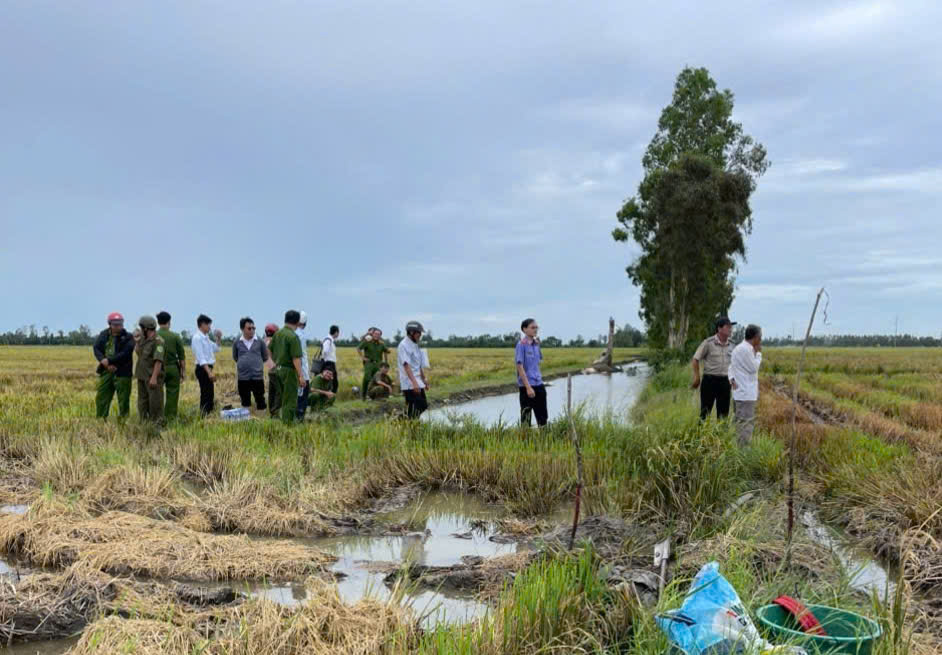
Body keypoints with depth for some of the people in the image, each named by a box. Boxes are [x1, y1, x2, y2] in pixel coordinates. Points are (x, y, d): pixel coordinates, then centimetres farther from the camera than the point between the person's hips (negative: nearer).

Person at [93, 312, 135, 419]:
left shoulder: (128, 337, -5)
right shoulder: (103, 334, 10)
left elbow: (124, 354, -15)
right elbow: (96, 348, 1)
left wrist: (109, 361, -18)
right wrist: (104, 362, -14)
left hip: (122, 373, -4)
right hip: (106, 371, 5)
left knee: (123, 400, -1)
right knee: (101, 397, 9)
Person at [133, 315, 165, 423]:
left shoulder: (158, 341, -16)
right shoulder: (143, 339, 12)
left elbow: (158, 361, -22)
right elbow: (137, 352, 26)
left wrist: (154, 377, -27)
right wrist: (137, 342, 8)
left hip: (152, 378, -9)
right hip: (141, 376, 9)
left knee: (155, 402, -5)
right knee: (142, 402, 16)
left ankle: (157, 423, -1)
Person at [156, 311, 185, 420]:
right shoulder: (175, 336, -5)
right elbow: (182, 356, -1)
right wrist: (183, 371, 8)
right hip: (172, 368, -1)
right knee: (172, 395, 5)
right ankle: (170, 418, 6)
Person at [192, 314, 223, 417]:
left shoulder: (206, 338, 14)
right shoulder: (197, 338, -14)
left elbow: (217, 348, 28)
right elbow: (201, 358, -21)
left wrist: (219, 338, 11)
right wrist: (209, 372, -27)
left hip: (208, 368, 10)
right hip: (203, 369, -10)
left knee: (210, 395, 14)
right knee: (206, 395, -9)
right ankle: (204, 416, -6)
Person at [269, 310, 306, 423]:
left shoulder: (277, 333, 6)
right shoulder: (293, 337, -18)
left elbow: (270, 351, 17)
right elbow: (296, 358, -22)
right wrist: (301, 376, -21)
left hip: (278, 369, 8)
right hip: (289, 370, -8)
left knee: (280, 397, 19)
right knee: (290, 400, -1)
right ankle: (288, 422, 2)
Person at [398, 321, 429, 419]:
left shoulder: (415, 345, 15)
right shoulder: (404, 345, -14)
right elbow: (406, 365, -22)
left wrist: (424, 379, 23)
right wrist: (414, 382, -30)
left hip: (418, 384, 10)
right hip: (410, 385, -10)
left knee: (423, 407, 12)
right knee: (413, 410, -9)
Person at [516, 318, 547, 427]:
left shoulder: (536, 344, 10)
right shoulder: (521, 344, -11)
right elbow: (520, 367, -16)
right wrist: (528, 387, -19)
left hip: (538, 385, 7)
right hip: (527, 385, -7)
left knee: (543, 416, 12)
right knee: (526, 416, 1)